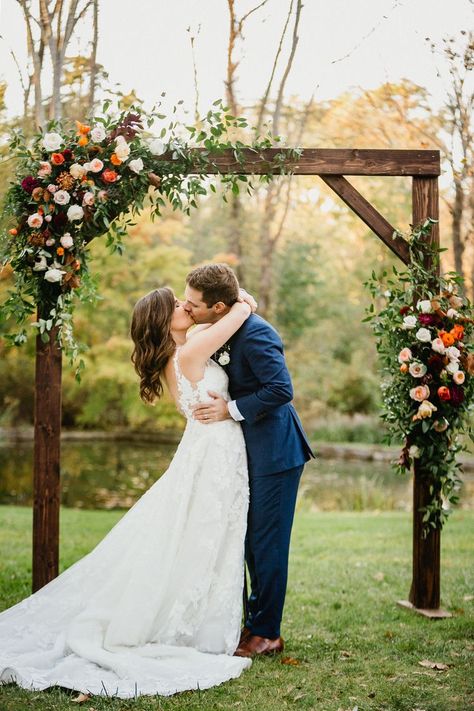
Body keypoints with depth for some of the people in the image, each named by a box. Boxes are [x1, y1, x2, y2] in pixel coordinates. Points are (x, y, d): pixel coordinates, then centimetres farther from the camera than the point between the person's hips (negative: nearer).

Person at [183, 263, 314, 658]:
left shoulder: (255, 334, -22)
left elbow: (281, 389, -28)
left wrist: (230, 409, -22)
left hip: (275, 450, -10)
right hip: (253, 448, 10)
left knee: (266, 542, -1)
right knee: (252, 540, 16)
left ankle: (266, 633, 10)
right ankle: (258, 621, 28)